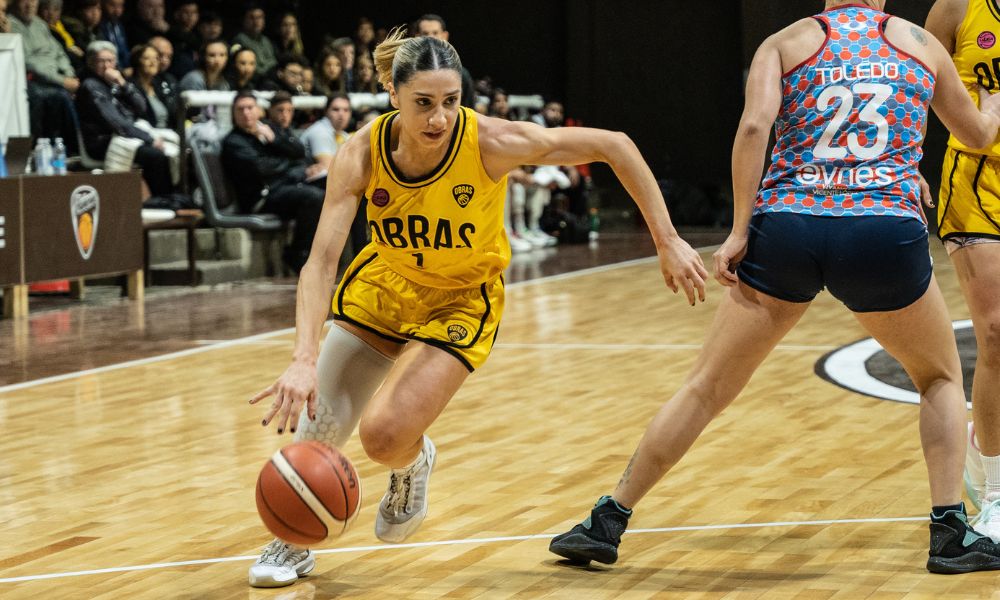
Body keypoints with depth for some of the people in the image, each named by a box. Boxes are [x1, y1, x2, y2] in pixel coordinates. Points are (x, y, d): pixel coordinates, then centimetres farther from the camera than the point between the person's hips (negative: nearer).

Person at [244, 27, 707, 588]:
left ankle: (414, 462, 21)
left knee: (385, 436, -19)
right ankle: (294, 542, 29)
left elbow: (614, 146, -21)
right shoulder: (363, 154, -25)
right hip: (381, 287, 3)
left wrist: (668, 241, -20)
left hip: (461, 303, -2)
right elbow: (322, 261, -29)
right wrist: (305, 358, -44)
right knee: (318, 420, -2)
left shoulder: (491, 142, -30)